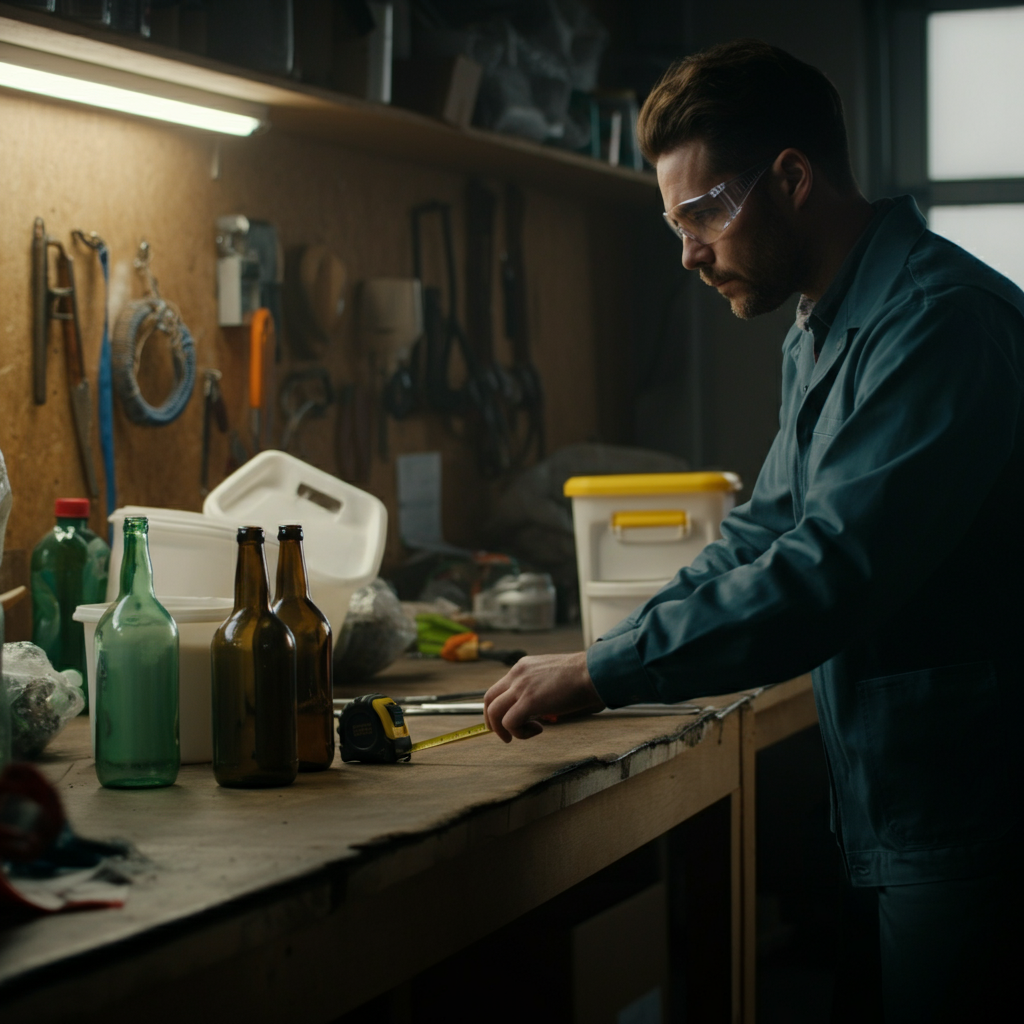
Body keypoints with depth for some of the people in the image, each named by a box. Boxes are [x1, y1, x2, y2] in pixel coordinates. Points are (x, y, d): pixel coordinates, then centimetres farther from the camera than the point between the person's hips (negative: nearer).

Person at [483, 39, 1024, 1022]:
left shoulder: (942, 319, -20)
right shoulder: (819, 333, 14)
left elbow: (834, 571, -28)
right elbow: (762, 534, 21)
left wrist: (603, 672, -21)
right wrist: (604, 662, 8)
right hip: (880, 809, 9)